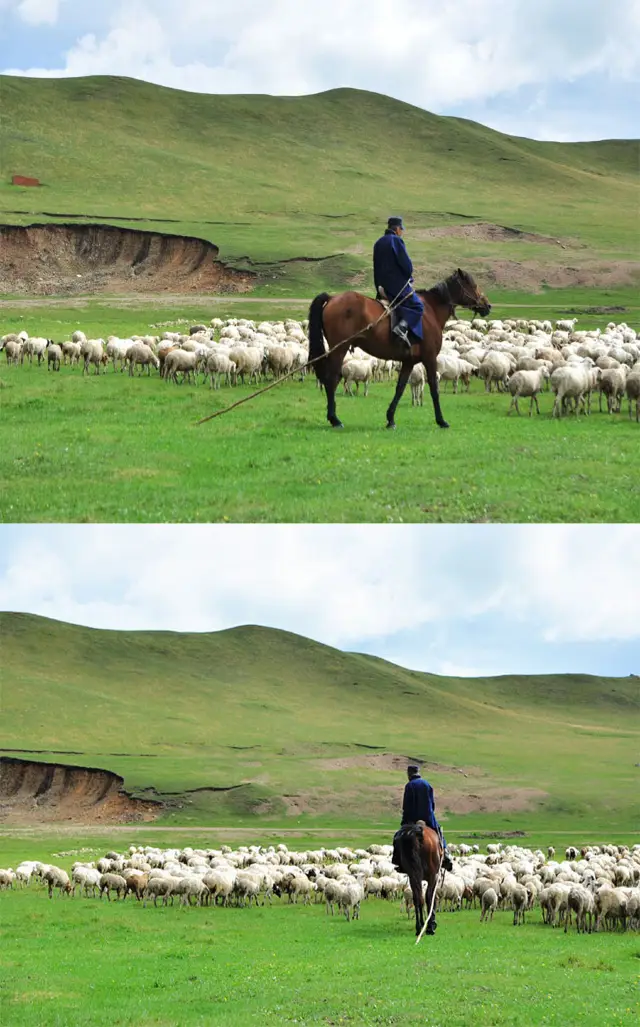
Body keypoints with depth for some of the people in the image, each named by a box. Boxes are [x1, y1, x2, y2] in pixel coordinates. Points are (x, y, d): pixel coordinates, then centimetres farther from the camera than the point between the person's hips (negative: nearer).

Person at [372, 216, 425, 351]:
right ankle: (402, 326, -28)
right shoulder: (396, 240, -10)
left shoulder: (378, 243, 15)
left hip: (382, 286, 8)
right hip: (397, 284, -8)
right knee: (417, 306, -6)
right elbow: (406, 264, -14)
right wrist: (409, 277, 4)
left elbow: (376, 267, 19)